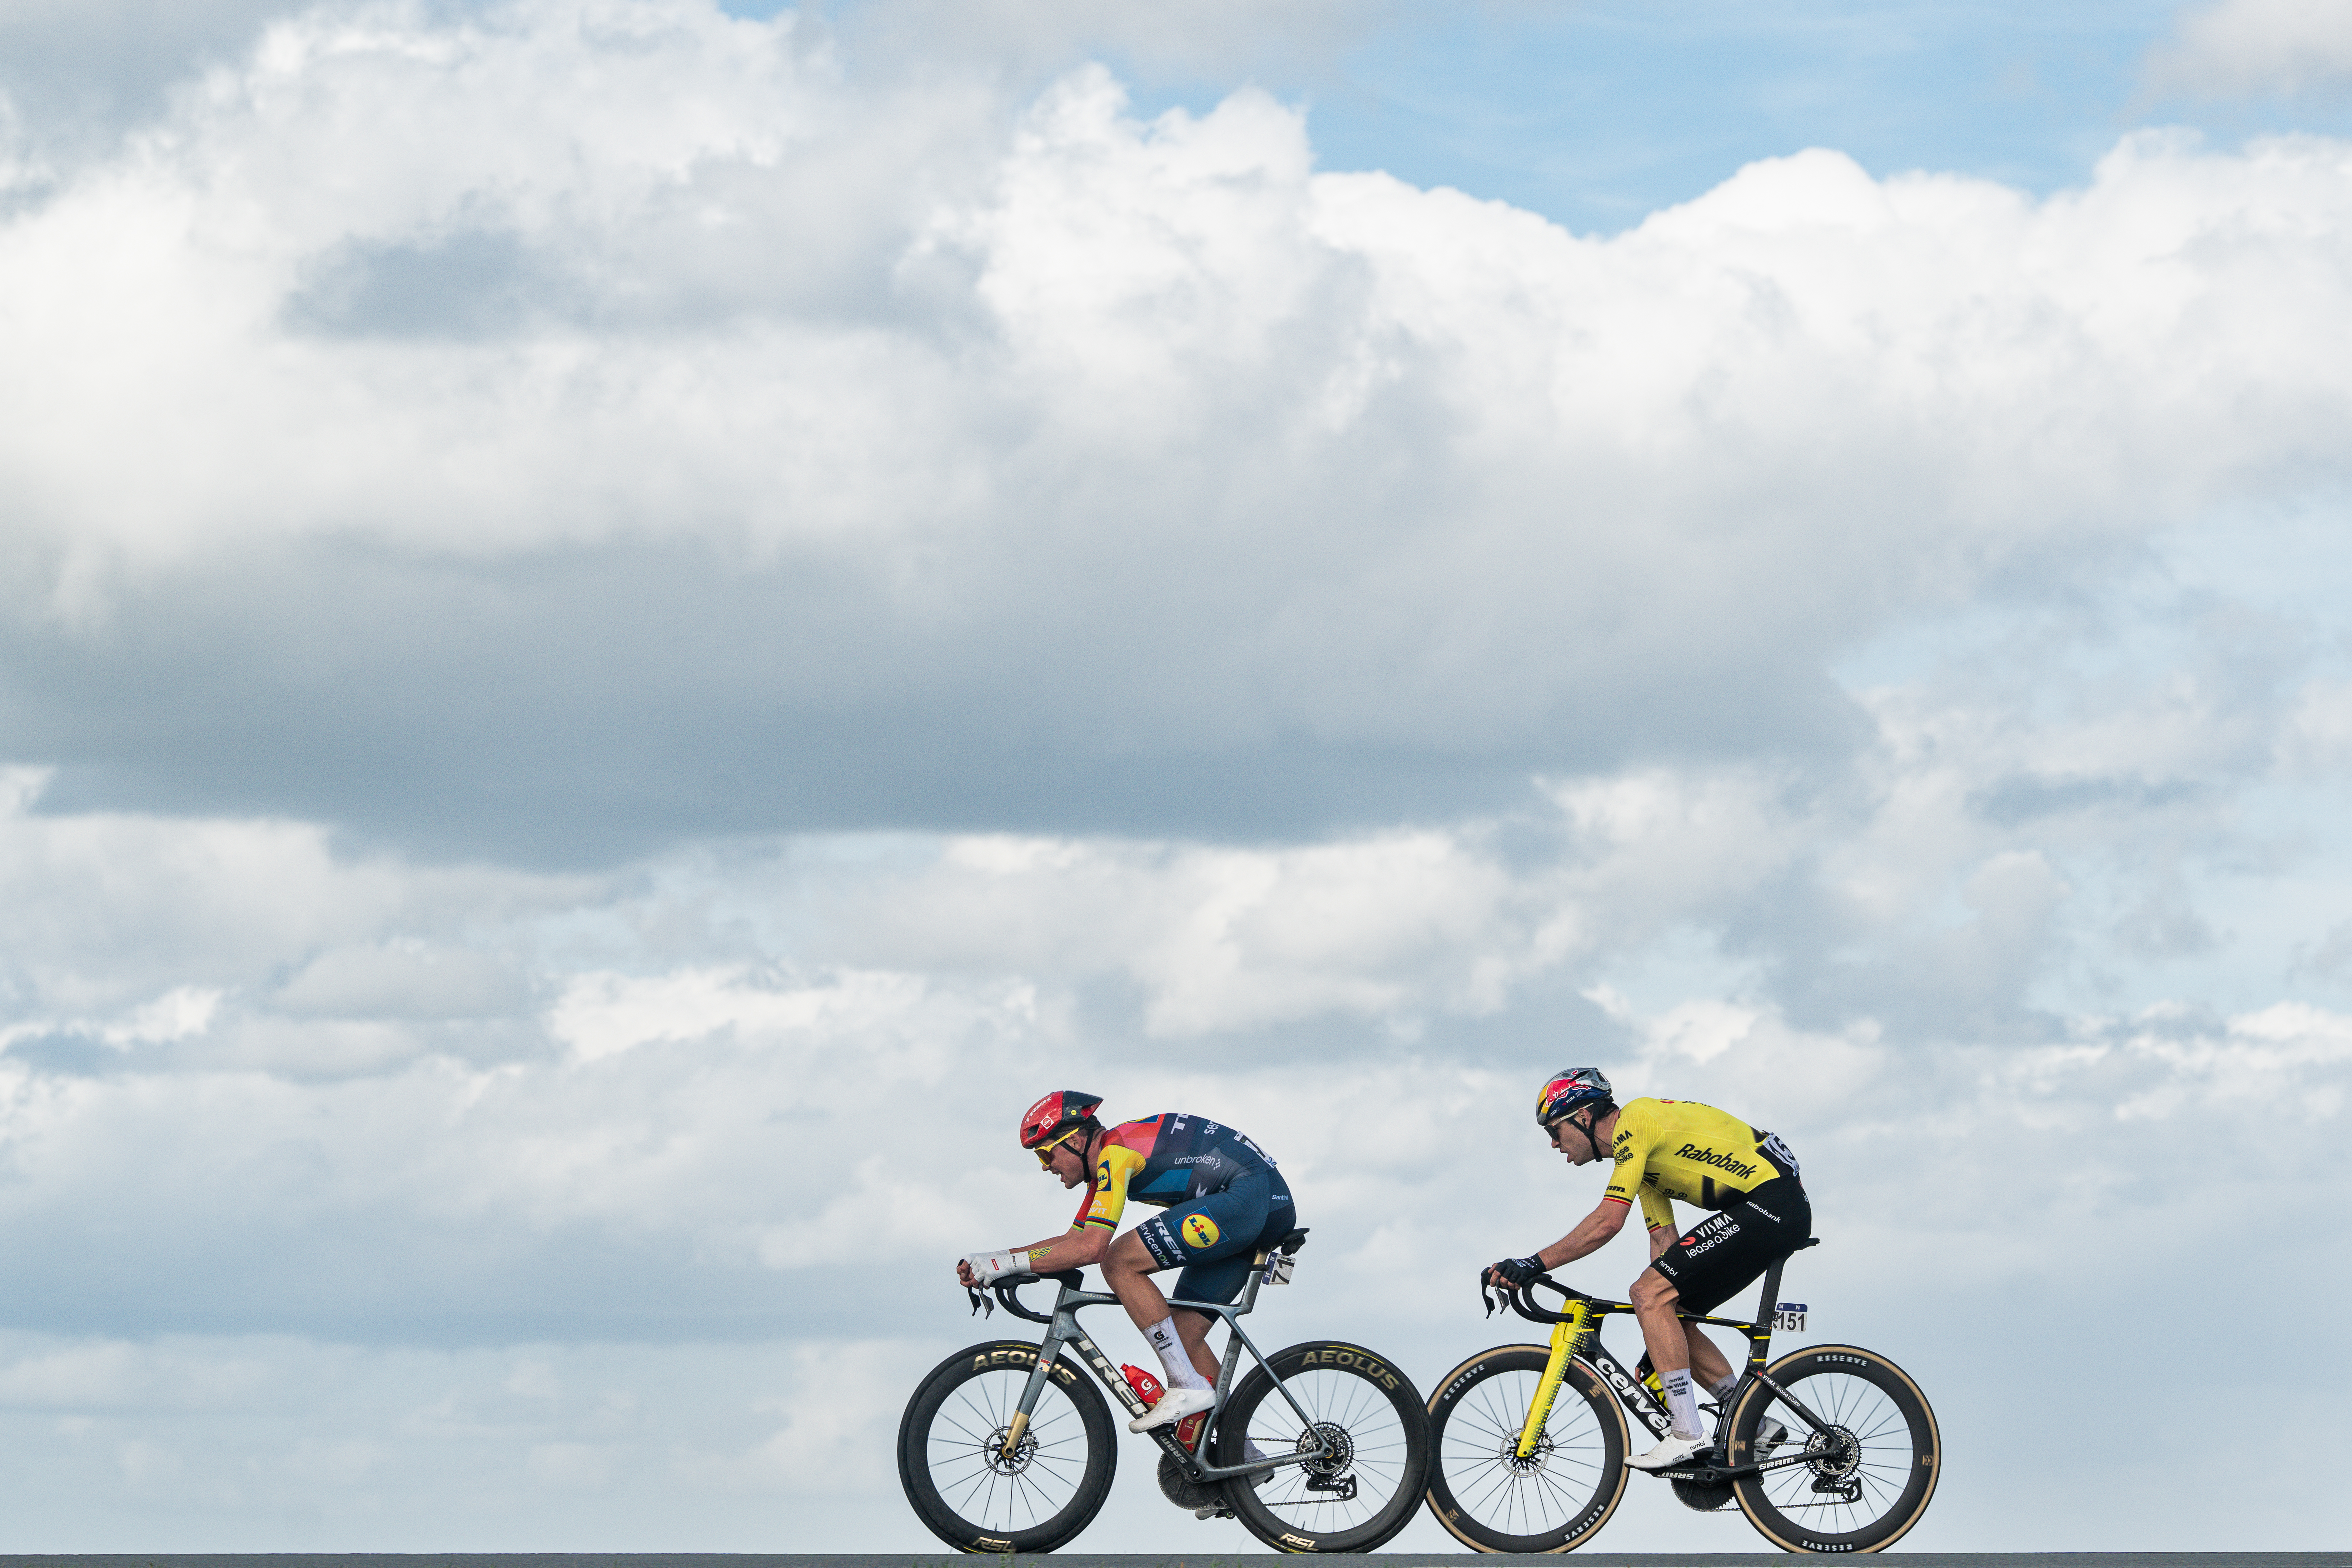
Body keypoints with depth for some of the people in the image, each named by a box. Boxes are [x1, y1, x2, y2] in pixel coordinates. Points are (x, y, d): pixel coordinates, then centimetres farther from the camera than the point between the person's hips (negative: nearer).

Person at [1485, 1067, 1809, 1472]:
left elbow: (1608, 1221, -21)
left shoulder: (1634, 1123, -10)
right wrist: (1660, 1351, 17)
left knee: (1650, 1294, -14)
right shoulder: (1640, 1150, 20)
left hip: (1770, 1201, -10)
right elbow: (1664, 1242, 19)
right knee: (1664, 1313, 11)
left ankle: (1688, 1434, -16)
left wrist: (1535, 1264, -19)